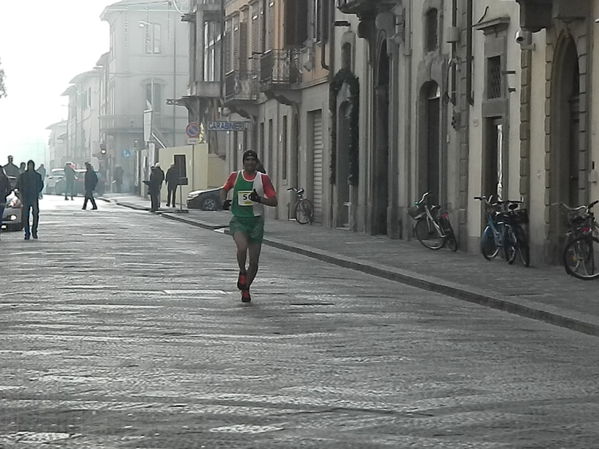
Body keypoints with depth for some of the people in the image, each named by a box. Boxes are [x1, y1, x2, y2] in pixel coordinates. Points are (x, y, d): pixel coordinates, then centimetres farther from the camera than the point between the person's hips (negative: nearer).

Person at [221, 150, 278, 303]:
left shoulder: (263, 179, 0)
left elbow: (274, 201, -2)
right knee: (242, 247, -29)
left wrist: (259, 199, -19)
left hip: (256, 221, 1)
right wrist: (224, 201, 2)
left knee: (254, 260, 3)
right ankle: (242, 272, -1)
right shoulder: (235, 176, 3)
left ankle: (246, 288, 25)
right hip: (238, 220, -1)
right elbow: (224, 189, 23)